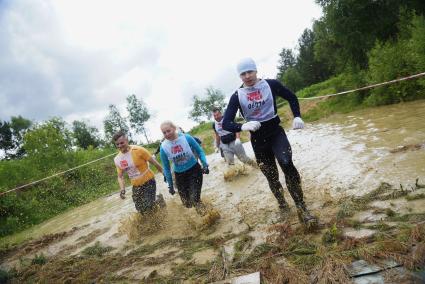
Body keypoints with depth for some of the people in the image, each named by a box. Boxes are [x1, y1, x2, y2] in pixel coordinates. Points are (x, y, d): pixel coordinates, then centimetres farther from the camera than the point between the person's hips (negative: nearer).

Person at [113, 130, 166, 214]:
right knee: (140, 210, 11)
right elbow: (120, 176, 6)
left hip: (148, 182, -5)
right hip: (136, 186, 6)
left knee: (147, 208, -13)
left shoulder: (138, 150, -20)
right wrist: (122, 189, -12)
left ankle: (159, 199, 18)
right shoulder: (117, 159, -4)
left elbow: (153, 162, -12)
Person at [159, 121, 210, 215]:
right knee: (187, 204, 9)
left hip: (194, 170, -2)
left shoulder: (186, 137, -17)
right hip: (180, 175, 2)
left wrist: (205, 164, -17)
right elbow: (166, 168, -1)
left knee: (194, 199, -16)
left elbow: (199, 151, -3)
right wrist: (170, 185, 2)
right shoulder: (163, 147, -13)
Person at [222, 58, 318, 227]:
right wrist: (243, 126, -28)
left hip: (276, 132, -1)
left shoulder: (271, 84, -5)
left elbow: (291, 97, 11)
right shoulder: (237, 96, -4)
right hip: (257, 139, 2)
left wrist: (297, 116, -3)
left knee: (287, 164, -27)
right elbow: (226, 124, -9)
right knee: (271, 176, 9)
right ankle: (282, 205, 35)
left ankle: (301, 208, -15)